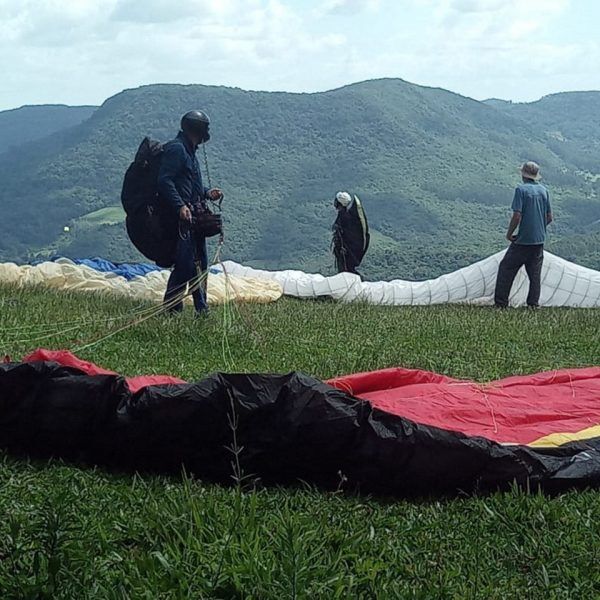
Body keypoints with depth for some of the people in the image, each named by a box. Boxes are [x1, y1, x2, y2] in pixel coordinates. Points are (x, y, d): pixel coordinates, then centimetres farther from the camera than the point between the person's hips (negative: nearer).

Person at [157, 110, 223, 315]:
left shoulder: (189, 151, 21)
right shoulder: (176, 149, -10)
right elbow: (165, 181, -20)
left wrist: (207, 193, 13)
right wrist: (180, 206, -28)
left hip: (194, 217, 10)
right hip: (182, 216, -10)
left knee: (199, 263, 11)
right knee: (185, 263, -12)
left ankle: (201, 309, 16)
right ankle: (171, 308, -6)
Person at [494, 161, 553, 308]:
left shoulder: (521, 189, -12)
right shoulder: (544, 190, 7)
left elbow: (517, 215, -18)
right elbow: (549, 217, 11)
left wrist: (509, 234, -6)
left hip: (523, 240, -6)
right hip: (539, 240, 6)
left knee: (506, 269, 3)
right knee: (535, 273, 12)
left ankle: (500, 303, 2)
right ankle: (533, 304, 11)